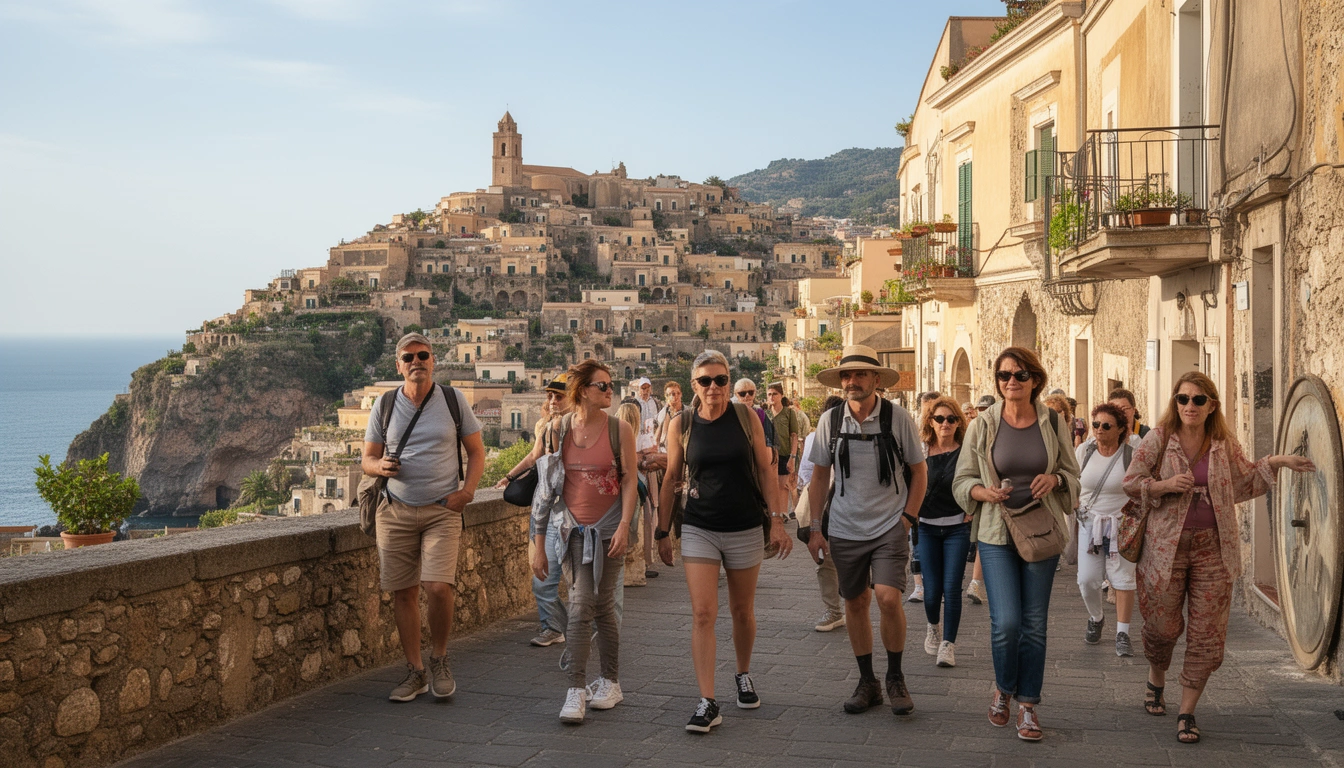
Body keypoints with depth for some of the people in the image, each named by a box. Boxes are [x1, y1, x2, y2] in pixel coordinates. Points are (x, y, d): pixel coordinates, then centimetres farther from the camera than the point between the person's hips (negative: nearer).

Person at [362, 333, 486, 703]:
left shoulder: (453, 399, 4)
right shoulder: (384, 404, 7)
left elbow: (476, 451, 9)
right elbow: (367, 459, 11)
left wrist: (467, 491, -7)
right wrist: (380, 466, -13)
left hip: (443, 510, -2)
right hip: (396, 510, 2)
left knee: (438, 587, -15)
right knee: (403, 592, 2)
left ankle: (439, 661, 9)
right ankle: (415, 672, 16)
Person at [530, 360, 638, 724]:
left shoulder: (619, 429, -4)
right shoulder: (559, 430, -1)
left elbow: (630, 480, -2)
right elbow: (546, 485, 2)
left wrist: (624, 526, -15)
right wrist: (538, 544, 2)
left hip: (608, 528, -1)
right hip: (573, 528, 1)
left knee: (600, 606, 2)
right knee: (582, 604, -6)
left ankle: (610, 683, 17)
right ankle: (577, 690, -1)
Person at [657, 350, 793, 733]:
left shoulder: (746, 417, -2)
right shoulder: (681, 425, -2)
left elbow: (765, 470, 0)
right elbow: (671, 479, 5)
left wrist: (777, 519, -6)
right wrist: (663, 531, 6)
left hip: (745, 528, 1)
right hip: (699, 529, 0)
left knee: (742, 611, 14)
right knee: (703, 614, -9)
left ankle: (744, 675, 39)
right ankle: (707, 703, -8)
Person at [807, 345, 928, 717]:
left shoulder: (898, 418, -6)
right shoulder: (830, 420, -1)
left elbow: (919, 472, 5)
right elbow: (820, 476, 9)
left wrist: (908, 517, -4)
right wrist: (816, 528, 5)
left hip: (890, 526, -3)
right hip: (845, 529, 3)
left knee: (888, 598, -15)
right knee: (855, 603, 9)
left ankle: (895, 679, 6)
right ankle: (867, 682, 24)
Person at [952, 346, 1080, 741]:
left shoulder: (1054, 423, 1)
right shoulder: (982, 426, -1)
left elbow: (1073, 474, 11)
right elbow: (962, 481, 4)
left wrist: (1054, 479, -12)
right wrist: (985, 492, -17)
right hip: (996, 533, -1)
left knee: (1034, 622, 5)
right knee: (1006, 621, -10)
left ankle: (1028, 705, 19)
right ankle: (1003, 688, 19)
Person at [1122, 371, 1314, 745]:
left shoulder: (1224, 446, 4)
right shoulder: (1158, 440, -3)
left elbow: (1246, 482, 19)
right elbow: (1130, 483, -1)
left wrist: (1276, 463, 5)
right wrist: (1165, 485, -17)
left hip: (1213, 550, 2)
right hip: (1167, 547, -2)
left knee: (1206, 635, 1)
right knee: (1162, 627, 7)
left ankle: (1187, 712, 12)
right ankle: (1156, 680, 39)